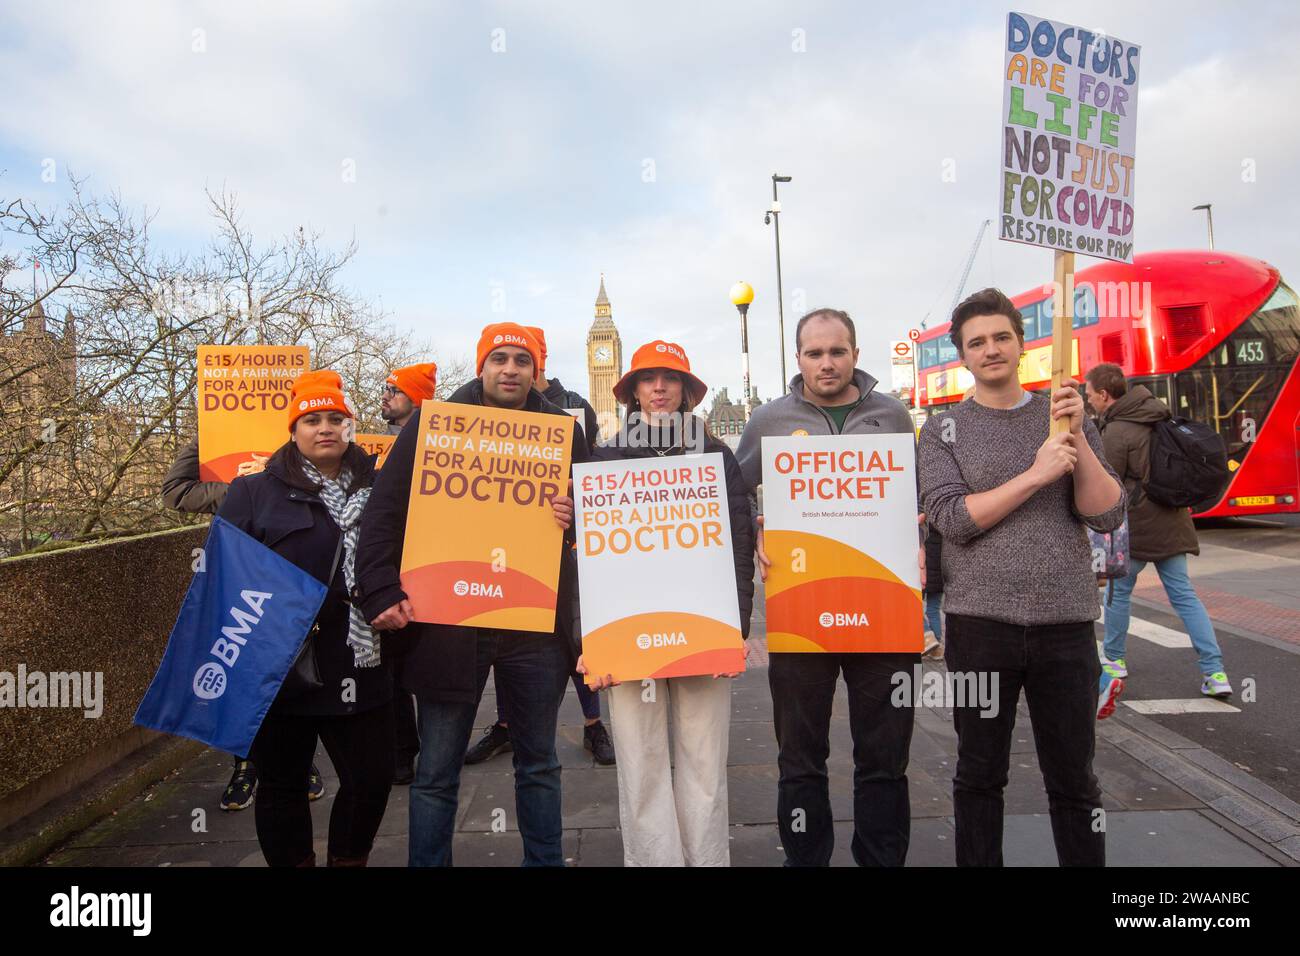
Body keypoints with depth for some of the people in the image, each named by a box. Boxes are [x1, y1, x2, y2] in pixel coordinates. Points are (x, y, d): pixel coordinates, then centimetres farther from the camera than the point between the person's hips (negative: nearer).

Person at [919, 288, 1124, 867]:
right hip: (979, 623, -1)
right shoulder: (944, 430, 2)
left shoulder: (1066, 417, 7)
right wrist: (1036, 474, -18)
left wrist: (1076, 440, -13)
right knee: (980, 775, 13)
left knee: (1073, 779, 12)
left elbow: (1109, 516, -1)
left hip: (1065, 623, 1)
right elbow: (951, 519, -11)